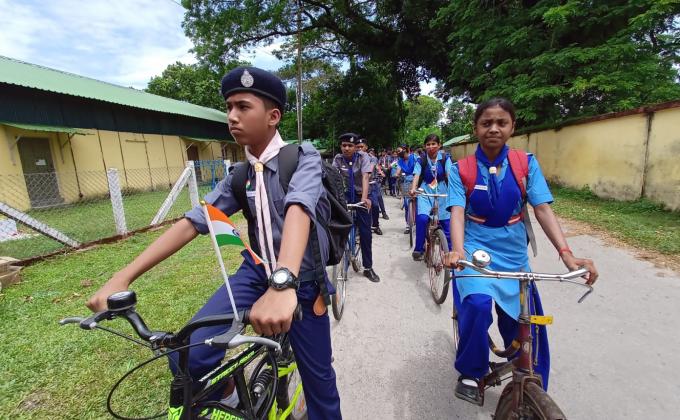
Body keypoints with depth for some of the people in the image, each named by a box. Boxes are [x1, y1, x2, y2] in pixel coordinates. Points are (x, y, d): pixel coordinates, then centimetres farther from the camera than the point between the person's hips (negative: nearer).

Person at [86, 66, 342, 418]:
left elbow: (298, 208, -35)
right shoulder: (239, 176, 0)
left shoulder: (303, 157, -15)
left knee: (317, 374, 10)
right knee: (190, 356, -14)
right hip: (257, 271, 3)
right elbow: (192, 222, -4)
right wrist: (123, 276, -12)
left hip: (301, 282, -3)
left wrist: (283, 283, -52)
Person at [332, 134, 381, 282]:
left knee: (365, 232, 0)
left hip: (360, 196, -1)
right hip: (345, 196, 1)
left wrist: (364, 197, -38)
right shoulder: (338, 159, -5)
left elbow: (365, 177, -23)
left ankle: (368, 268, 13)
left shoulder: (363, 157, -10)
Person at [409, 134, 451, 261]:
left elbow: (449, 174, -12)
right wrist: (413, 189, -32)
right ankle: (418, 249, -7)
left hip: (442, 193, 1)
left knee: (446, 223, 2)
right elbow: (416, 175, -13)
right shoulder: (421, 161, 0)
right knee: (422, 218, -24)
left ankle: (450, 251, 23)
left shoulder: (445, 158, 0)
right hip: (425, 193, -1)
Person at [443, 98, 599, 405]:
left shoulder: (526, 163, -1)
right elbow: (457, 213, -16)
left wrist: (566, 253, -21)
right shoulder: (461, 169, -6)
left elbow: (542, 209, -7)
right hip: (476, 248, -2)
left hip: (513, 254, 3)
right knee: (478, 304, -30)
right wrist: (457, 250, -34)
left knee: (523, 326, 10)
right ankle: (470, 373, 0)